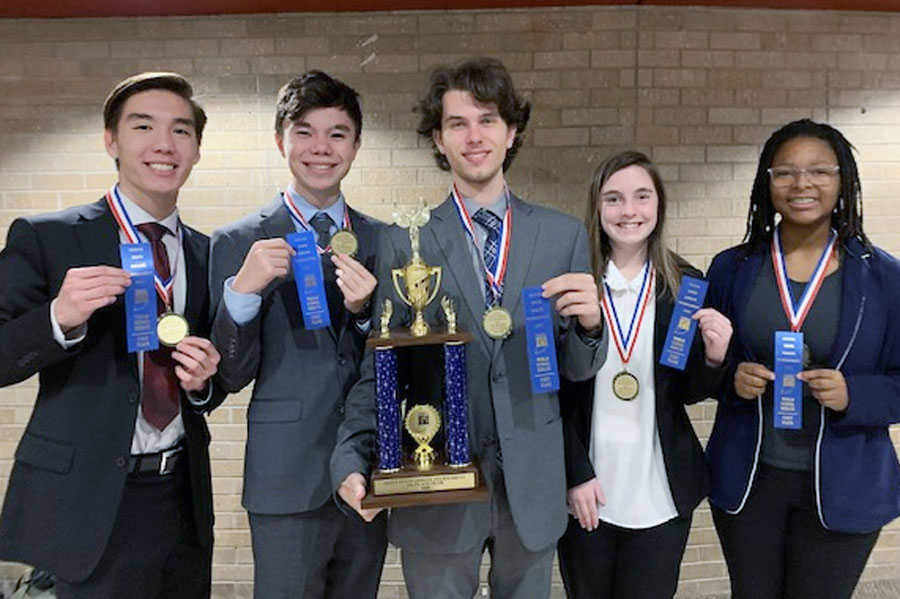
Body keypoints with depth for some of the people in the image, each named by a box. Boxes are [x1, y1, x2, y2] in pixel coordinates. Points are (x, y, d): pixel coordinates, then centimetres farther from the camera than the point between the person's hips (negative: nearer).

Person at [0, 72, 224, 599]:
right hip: (86, 504, -3)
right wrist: (59, 318, -26)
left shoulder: (208, 254, 6)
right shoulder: (43, 238, -5)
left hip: (182, 498, 4)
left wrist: (204, 381, -8)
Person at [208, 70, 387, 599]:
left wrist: (363, 311, -18)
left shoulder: (383, 240, 3)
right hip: (287, 478, -3)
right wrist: (242, 290, -22)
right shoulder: (239, 243, -4)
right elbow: (231, 375, -5)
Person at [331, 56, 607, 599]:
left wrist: (589, 322, -18)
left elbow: (578, 368, 2)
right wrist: (352, 462, -13)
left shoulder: (565, 236, 1)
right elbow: (379, 369, -1)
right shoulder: (403, 244, -3)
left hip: (534, 487, 2)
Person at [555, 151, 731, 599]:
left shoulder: (686, 284, -1)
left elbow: (689, 393, 6)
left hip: (661, 494, 1)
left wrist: (714, 358, -14)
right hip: (583, 492, -1)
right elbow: (554, 390, -3)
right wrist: (576, 474, -9)